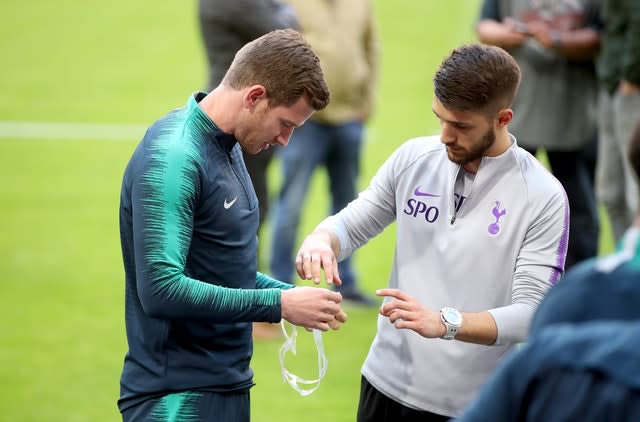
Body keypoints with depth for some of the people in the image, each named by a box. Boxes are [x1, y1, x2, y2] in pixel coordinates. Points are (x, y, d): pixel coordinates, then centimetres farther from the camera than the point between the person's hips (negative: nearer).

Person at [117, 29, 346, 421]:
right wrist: (279, 304, -21)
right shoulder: (172, 159, -19)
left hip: (228, 385, 9)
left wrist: (291, 294, 3)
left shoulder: (227, 147, 10)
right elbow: (161, 289, -26)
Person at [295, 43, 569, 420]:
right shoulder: (414, 158, -1)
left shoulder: (544, 197, -13)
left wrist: (444, 322, -33)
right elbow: (352, 224, 10)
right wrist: (320, 241, -14)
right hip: (387, 384, 4)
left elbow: (532, 313, -18)